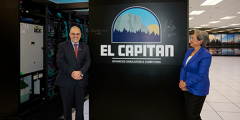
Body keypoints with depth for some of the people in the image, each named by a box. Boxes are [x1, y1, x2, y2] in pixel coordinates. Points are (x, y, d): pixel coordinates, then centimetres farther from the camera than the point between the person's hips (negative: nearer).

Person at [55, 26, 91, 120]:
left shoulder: (85, 47, 9)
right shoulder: (62, 46, 1)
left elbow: (88, 61, 0)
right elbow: (60, 62, -9)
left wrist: (80, 72, -18)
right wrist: (71, 73, -18)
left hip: (81, 80, 2)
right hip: (66, 81, -2)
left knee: (80, 105, 12)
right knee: (67, 105, 12)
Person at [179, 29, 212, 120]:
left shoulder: (206, 55, -20)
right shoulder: (189, 51, 5)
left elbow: (201, 75, -22)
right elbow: (183, 67, 7)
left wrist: (185, 83, -16)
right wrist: (181, 81, -7)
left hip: (198, 90, -7)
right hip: (187, 88, 7)